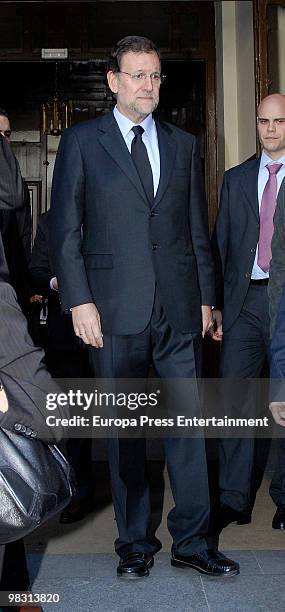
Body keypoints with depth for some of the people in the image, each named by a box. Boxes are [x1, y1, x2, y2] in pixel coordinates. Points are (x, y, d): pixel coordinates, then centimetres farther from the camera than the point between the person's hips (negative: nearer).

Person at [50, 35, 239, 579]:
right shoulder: (81, 141, 4)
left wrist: (205, 297, 9)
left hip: (179, 307, 3)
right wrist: (79, 300, -9)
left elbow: (197, 228, 14)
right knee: (124, 429, 7)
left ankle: (190, 543, 18)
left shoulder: (183, 144, 14)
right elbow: (64, 228, 0)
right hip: (115, 308, -2)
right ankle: (135, 544, 21)